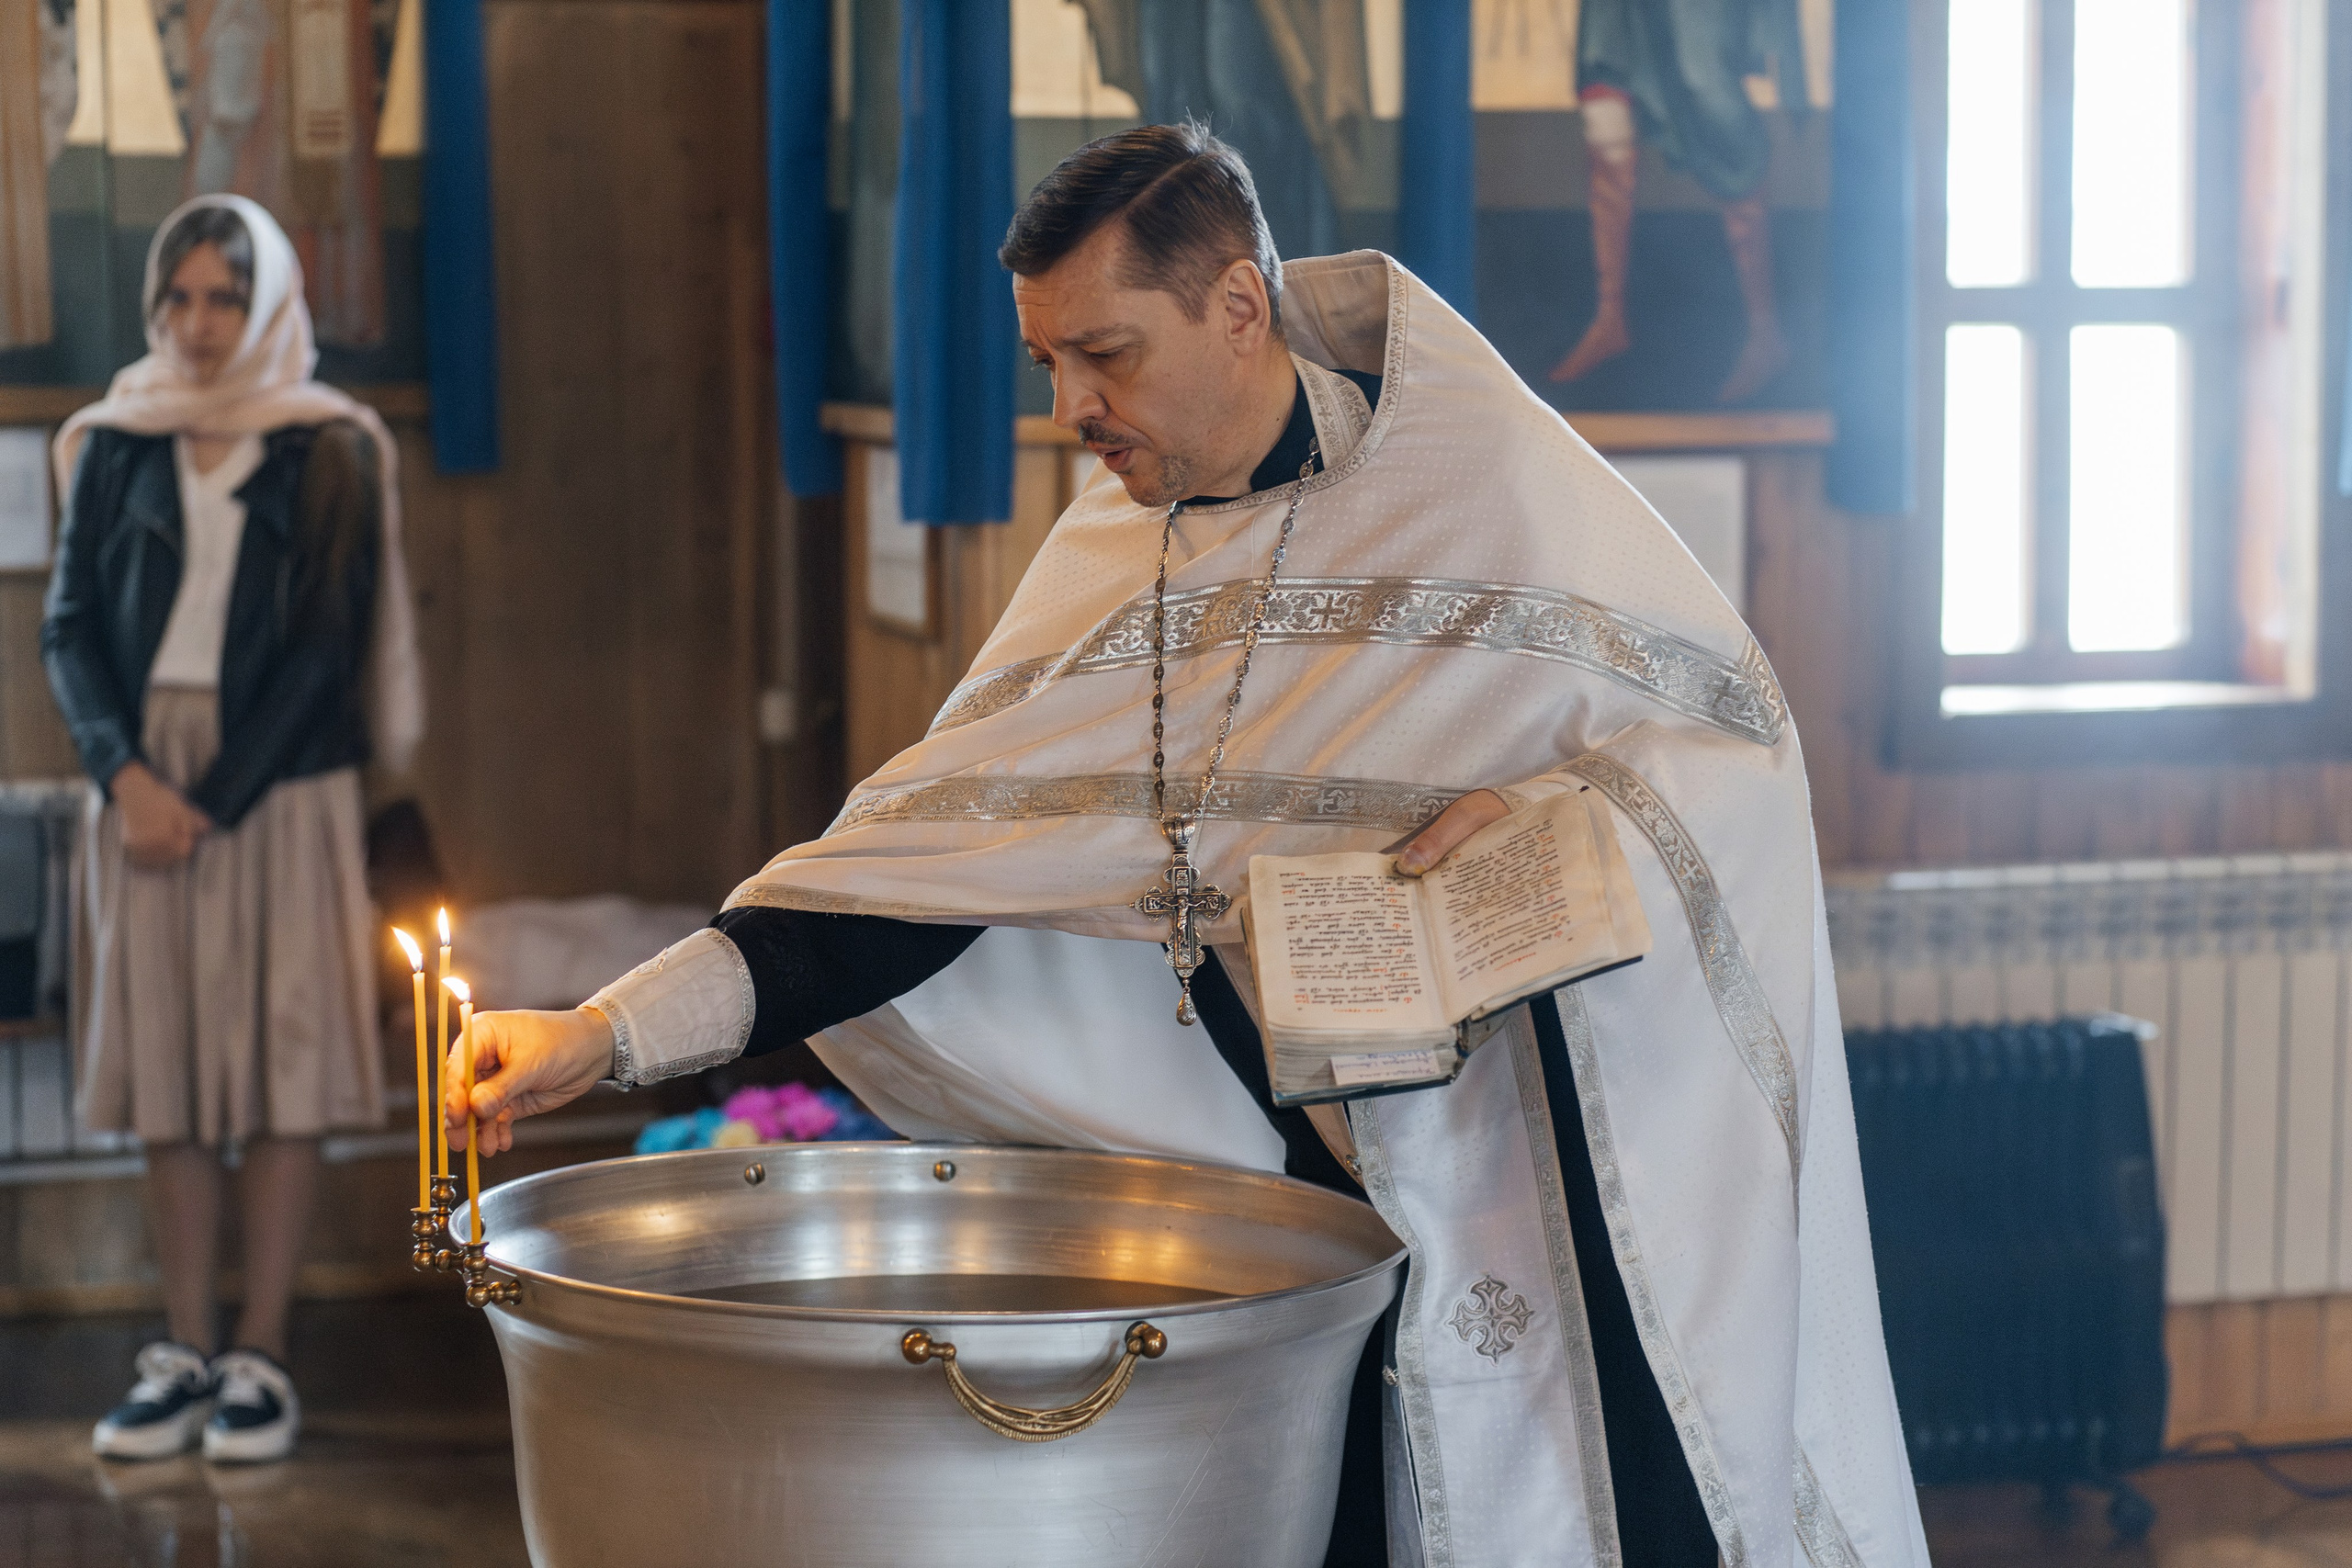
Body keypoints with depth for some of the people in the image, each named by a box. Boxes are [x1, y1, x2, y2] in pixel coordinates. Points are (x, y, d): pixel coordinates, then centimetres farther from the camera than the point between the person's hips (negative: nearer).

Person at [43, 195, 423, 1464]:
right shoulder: (116, 447, 9)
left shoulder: (328, 456, 1)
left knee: (278, 1068, -2)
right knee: (164, 1069, 3)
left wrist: (215, 802, -12)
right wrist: (128, 774, -12)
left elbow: (322, 651, -5)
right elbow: (69, 627, 4)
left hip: (277, 786, -2)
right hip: (144, 783, 3)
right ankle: (184, 1356, 10)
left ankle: (262, 1360, 4)